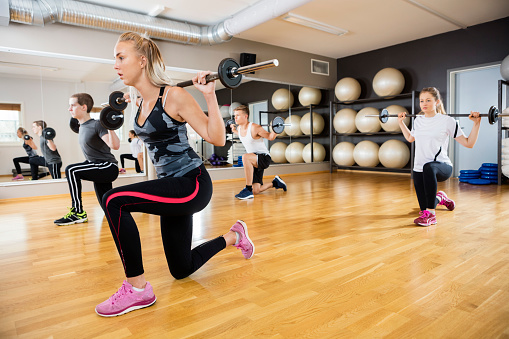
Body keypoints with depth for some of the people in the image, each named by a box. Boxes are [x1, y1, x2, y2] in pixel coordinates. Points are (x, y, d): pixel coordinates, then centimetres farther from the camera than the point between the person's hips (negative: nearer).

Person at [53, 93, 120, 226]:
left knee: (71, 170, -29)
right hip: (99, 169, 10)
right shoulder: (83, 126, 10)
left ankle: (78, 212, -21)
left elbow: (115, 145, -29)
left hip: (109, 166, -10)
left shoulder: (96, 125, -16)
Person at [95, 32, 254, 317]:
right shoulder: (142, 103, 7)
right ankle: (234, 236, 39)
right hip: (172, 187, 9)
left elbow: (217, 138, -18)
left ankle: (138, 289, -11)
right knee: (181, 269, 17)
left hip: (192, 184, -9)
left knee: (114, 200, -27)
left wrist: (210, 95, -24)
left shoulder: (175, 96, -15)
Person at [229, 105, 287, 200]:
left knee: (245, 157, -40)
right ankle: (275, 183, 38)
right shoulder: (239, 128, 2)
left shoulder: (254, 128, -19)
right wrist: (234, 130, 27)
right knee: (256, 191, 9)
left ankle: (248, 190, -33)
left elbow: (270, 137, -10)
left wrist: (274, 131, -28)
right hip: (253, 161, 8)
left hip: (264, 157, -8)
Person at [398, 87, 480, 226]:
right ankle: (439, 198, 48)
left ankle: (430, 214, -34)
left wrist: (476, 123, -11)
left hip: (442, 166, -5)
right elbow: (410, 138, 30)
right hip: (419, 169, 5)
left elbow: (468, 143, -5)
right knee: (424, 207, 8)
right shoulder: (418, 121, 9)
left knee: (428, 167, -44)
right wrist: (401, 122, 27)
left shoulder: (447, 121, -5)